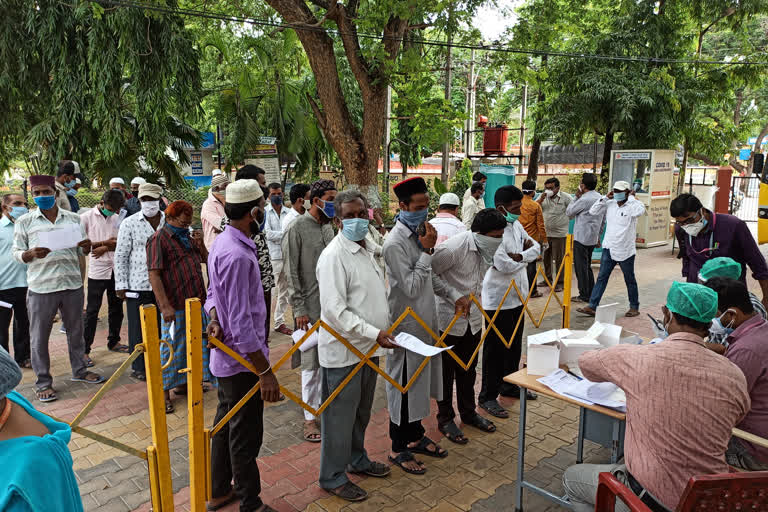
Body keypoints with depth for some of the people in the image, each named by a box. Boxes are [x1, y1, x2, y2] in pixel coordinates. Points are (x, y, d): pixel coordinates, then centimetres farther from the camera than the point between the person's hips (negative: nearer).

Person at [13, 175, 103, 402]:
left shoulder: (73, 219, 7)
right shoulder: (24, 222, 2)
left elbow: (82, 252, 13)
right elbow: (17, 253, 2)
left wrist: (87, 246, -11)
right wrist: (32, 253, -20)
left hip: (72, 284, 2)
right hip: (41, 287, -2)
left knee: (76, 330, 14)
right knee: (39, 337, 4)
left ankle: (79, 370, 31)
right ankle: (43, 382, 17)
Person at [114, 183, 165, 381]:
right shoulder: (129, 223, -1)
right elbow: (121, 256, 0)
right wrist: (121, 285, -4)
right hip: (137, 285, -2)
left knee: (161, 325, 10)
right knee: (138, 328, 5)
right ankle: (139, 367, 17)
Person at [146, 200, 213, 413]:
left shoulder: (188, 237, 15)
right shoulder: (158, 239, -9)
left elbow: (206, 259, 22)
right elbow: (154, 275, -16)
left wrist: (201, 243, 2)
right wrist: (165, 306, -21)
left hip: (196, 300, 8)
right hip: (176, 305, -8)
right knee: (171, 347, 0)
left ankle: (183, 383, 32)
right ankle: (163, 391, 13)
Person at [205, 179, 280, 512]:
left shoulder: (223, 242, 6)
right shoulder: (237, 255, -26)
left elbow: (213, 290, 15)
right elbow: (241, 322, -27)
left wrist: (213, 316, -7)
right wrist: (265, 371, -24)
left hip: (226, 356, 10)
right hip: (243, 359, -10)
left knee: (226, 424, 22)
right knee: (246, 435, 6)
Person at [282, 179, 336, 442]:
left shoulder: (328, 227, 10)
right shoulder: (297, 228, -10)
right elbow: (291, 273, -11)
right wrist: (299, 309, -14)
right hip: (310, 308, -6)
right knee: (311, 364, 1)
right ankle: (310, 417, 14)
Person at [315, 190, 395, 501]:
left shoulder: (365, 249, 10)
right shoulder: (334, 256, -19)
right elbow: (335, 310, -25)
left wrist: (384, 329, 15)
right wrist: (374, 334, -26)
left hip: (368, 347, 9)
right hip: (342, 350, -9)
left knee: (361, 412, 23)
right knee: (340, 416, 5)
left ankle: (357, 459, 42)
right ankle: (333, 478, 22)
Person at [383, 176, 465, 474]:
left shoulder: (419, 233, 7)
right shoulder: (395, 243, -21)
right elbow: (411, 287, -24)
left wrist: (454, 295, 8)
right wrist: (427, 251, -24)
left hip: (425, 320, 9)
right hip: (406, 324, -9)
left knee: (420, 381, 19)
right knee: (404, 385, 4)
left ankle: (415, 436, 37)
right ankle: (399, 449, 21)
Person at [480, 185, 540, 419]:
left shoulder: (516, 225, 7)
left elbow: (536, 246, 11)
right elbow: (504, 265, -27)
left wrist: (521, 255, -11)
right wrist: (527, 255, -7)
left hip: (517, 296, 9)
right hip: (499, 299, -9)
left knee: (515, 345, 20)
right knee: (496, 349, 1)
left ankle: (509, 385, 38)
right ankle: (488, 396, 14)